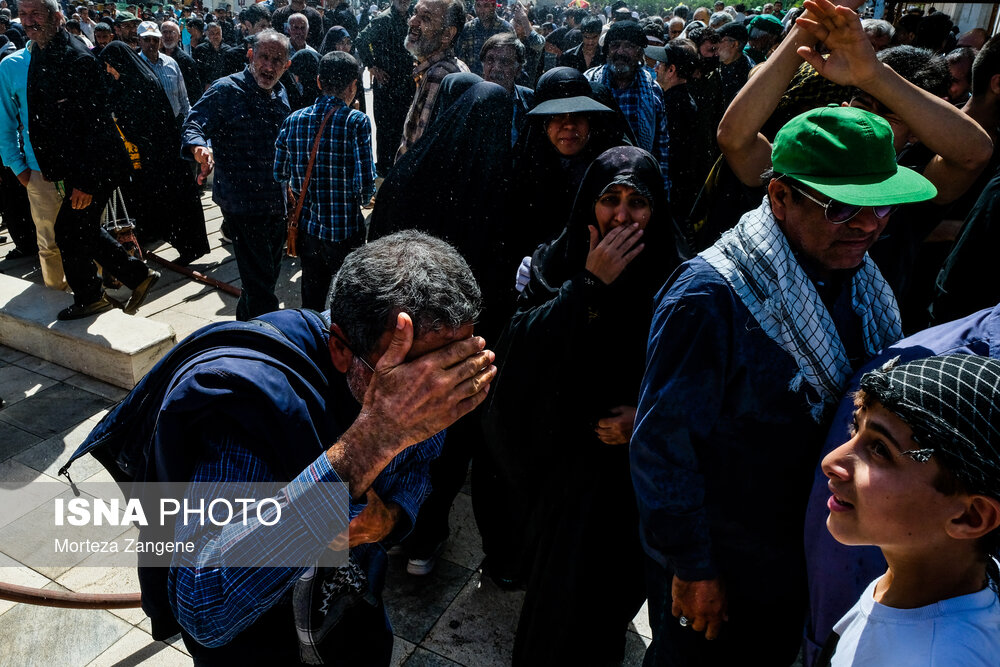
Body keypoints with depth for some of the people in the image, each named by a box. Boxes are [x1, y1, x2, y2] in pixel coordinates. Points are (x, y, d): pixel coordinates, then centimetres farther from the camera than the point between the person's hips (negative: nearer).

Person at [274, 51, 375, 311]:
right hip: (345, 228, -4)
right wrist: (362, 199, 4)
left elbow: (280, 174, 3)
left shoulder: (293, 120, 1)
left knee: (311, 302, 18)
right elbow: (365, 183, -18)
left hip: (307, 225, 5)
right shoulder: (357, 121, -13)